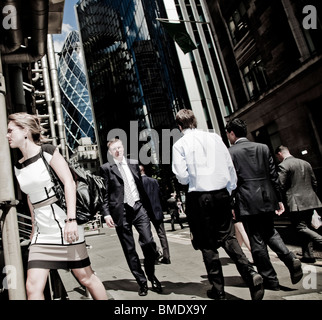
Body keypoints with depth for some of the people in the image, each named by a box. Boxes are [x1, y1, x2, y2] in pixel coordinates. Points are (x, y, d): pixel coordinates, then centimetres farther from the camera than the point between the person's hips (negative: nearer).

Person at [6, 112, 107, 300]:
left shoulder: (47, 152, -6)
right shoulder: (18, 167, 11)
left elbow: (69, 182, -14)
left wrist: (71, 219, -22)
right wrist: (34, 228, 18)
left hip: (66, 227, -5)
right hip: (42, 234, 5)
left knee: (86, 278, 5)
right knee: (33, 286, -3)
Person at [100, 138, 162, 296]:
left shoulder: (134, 163, 12)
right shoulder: (106, 168, 3)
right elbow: (104, 193, 0)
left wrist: (148, 206, 12)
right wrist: (106, 213, -9)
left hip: (138, 208, 2)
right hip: (120, 212, -2)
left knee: (149, 243, -6)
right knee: (129, 250, 4)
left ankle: (151, 275, 20)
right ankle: (142, 282, 19)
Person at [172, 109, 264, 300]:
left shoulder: (180, 144, -4)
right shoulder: (215, 137, 7)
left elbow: (182, 177, -9)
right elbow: (230, 167, 7)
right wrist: (230, 190, 17)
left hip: (199, 197, -3)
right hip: (222, 193, 4)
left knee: (207, 245, 8)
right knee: (228, 237, 15)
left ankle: (218, 290, 16)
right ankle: (250, 273, -2)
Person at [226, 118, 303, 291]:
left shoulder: (230, 153, -7)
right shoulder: (263, 147, 6)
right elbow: (273, 175, 6)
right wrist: (279, 199, 11)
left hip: (247, 202, -5)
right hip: (267, 199, 5)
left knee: (257, 241, 6)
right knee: (270, 233, 24)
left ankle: (270, 279, 15)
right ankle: (290, 258, 4)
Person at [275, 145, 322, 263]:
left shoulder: (283, 165, -10)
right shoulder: (306, 163, 13)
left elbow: (281, 186, -13)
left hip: (297, 203, -8)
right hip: (310, 201, 8)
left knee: (301, 228, -3)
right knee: (306, 227, 15)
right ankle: (308, 254, 19)